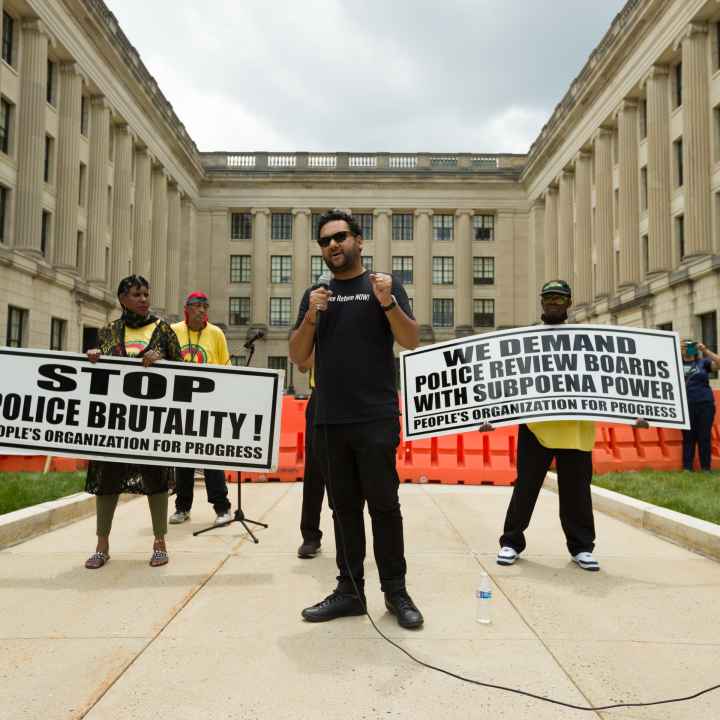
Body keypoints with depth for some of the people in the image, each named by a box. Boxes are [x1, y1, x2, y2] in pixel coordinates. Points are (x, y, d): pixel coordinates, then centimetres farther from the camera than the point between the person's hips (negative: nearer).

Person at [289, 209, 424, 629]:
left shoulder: (384, 285, 6)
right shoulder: (315, 294, 15)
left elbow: (412, 340, -4)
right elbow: (298, 357, 9)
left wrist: (388, 303, -20)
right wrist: (311, 317, -7)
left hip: (376, 419, -3)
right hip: (329, 421, 4)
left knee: (383, 504, 0)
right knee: (344, 508, 10)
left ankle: (396, 591, 12)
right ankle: (349, 591, 18)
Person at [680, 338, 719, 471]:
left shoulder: (703, 362, 9)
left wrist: (705, 350, -10)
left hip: (705, 404, 0)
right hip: (685, 406, 0)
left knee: (704, 437, 3)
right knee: (688, 437, 3)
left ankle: (706, 468, 9)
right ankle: (687, 468, 6)